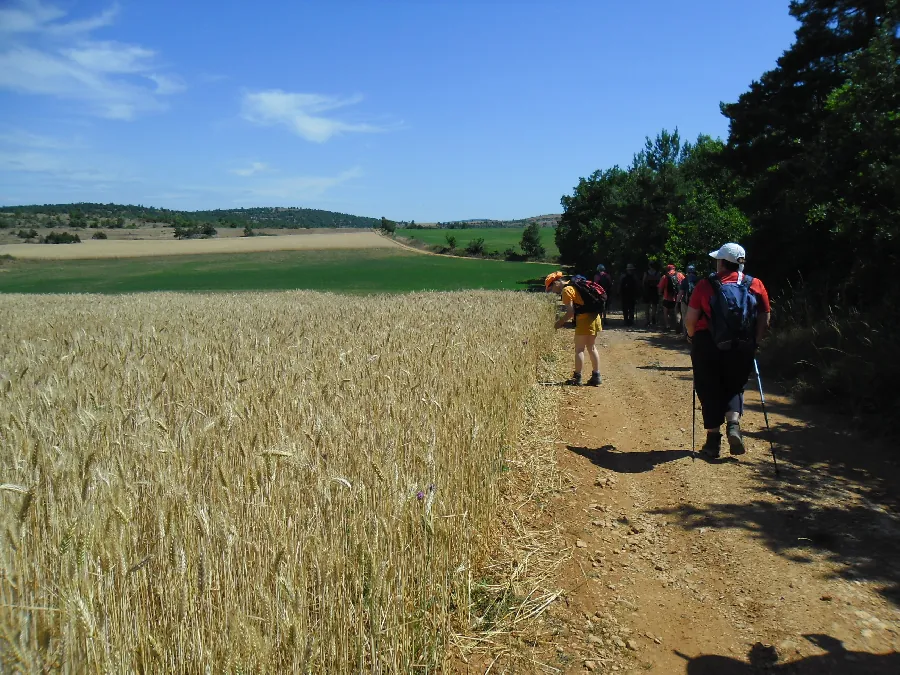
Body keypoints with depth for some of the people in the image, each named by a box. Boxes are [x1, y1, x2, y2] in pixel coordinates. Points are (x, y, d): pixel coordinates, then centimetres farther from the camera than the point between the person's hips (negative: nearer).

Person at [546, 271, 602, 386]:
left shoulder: (566, 290, -11)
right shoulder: (573, 286, 18)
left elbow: (570, 312, -16)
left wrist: (560, 322, -4)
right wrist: (563, 320, 14)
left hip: (584, 319, -9)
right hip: (594, 316, 9)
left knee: (579, 350, -2)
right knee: (592, 348, 15)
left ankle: (577, 377, 2)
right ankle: (596, 376, 19)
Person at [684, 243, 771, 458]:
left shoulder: (705, 285, -6)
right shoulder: (756, 286, 1)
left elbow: (690, 319, -8)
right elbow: (765, 321, 2)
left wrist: (692, 337, 11)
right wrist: (752, 343, 15)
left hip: (708, 345, -2)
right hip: (742, 348, 2)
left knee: (709, 390, 10)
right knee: (734, 387, 20)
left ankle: (713, 439, 12)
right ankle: (733, 424, -3)